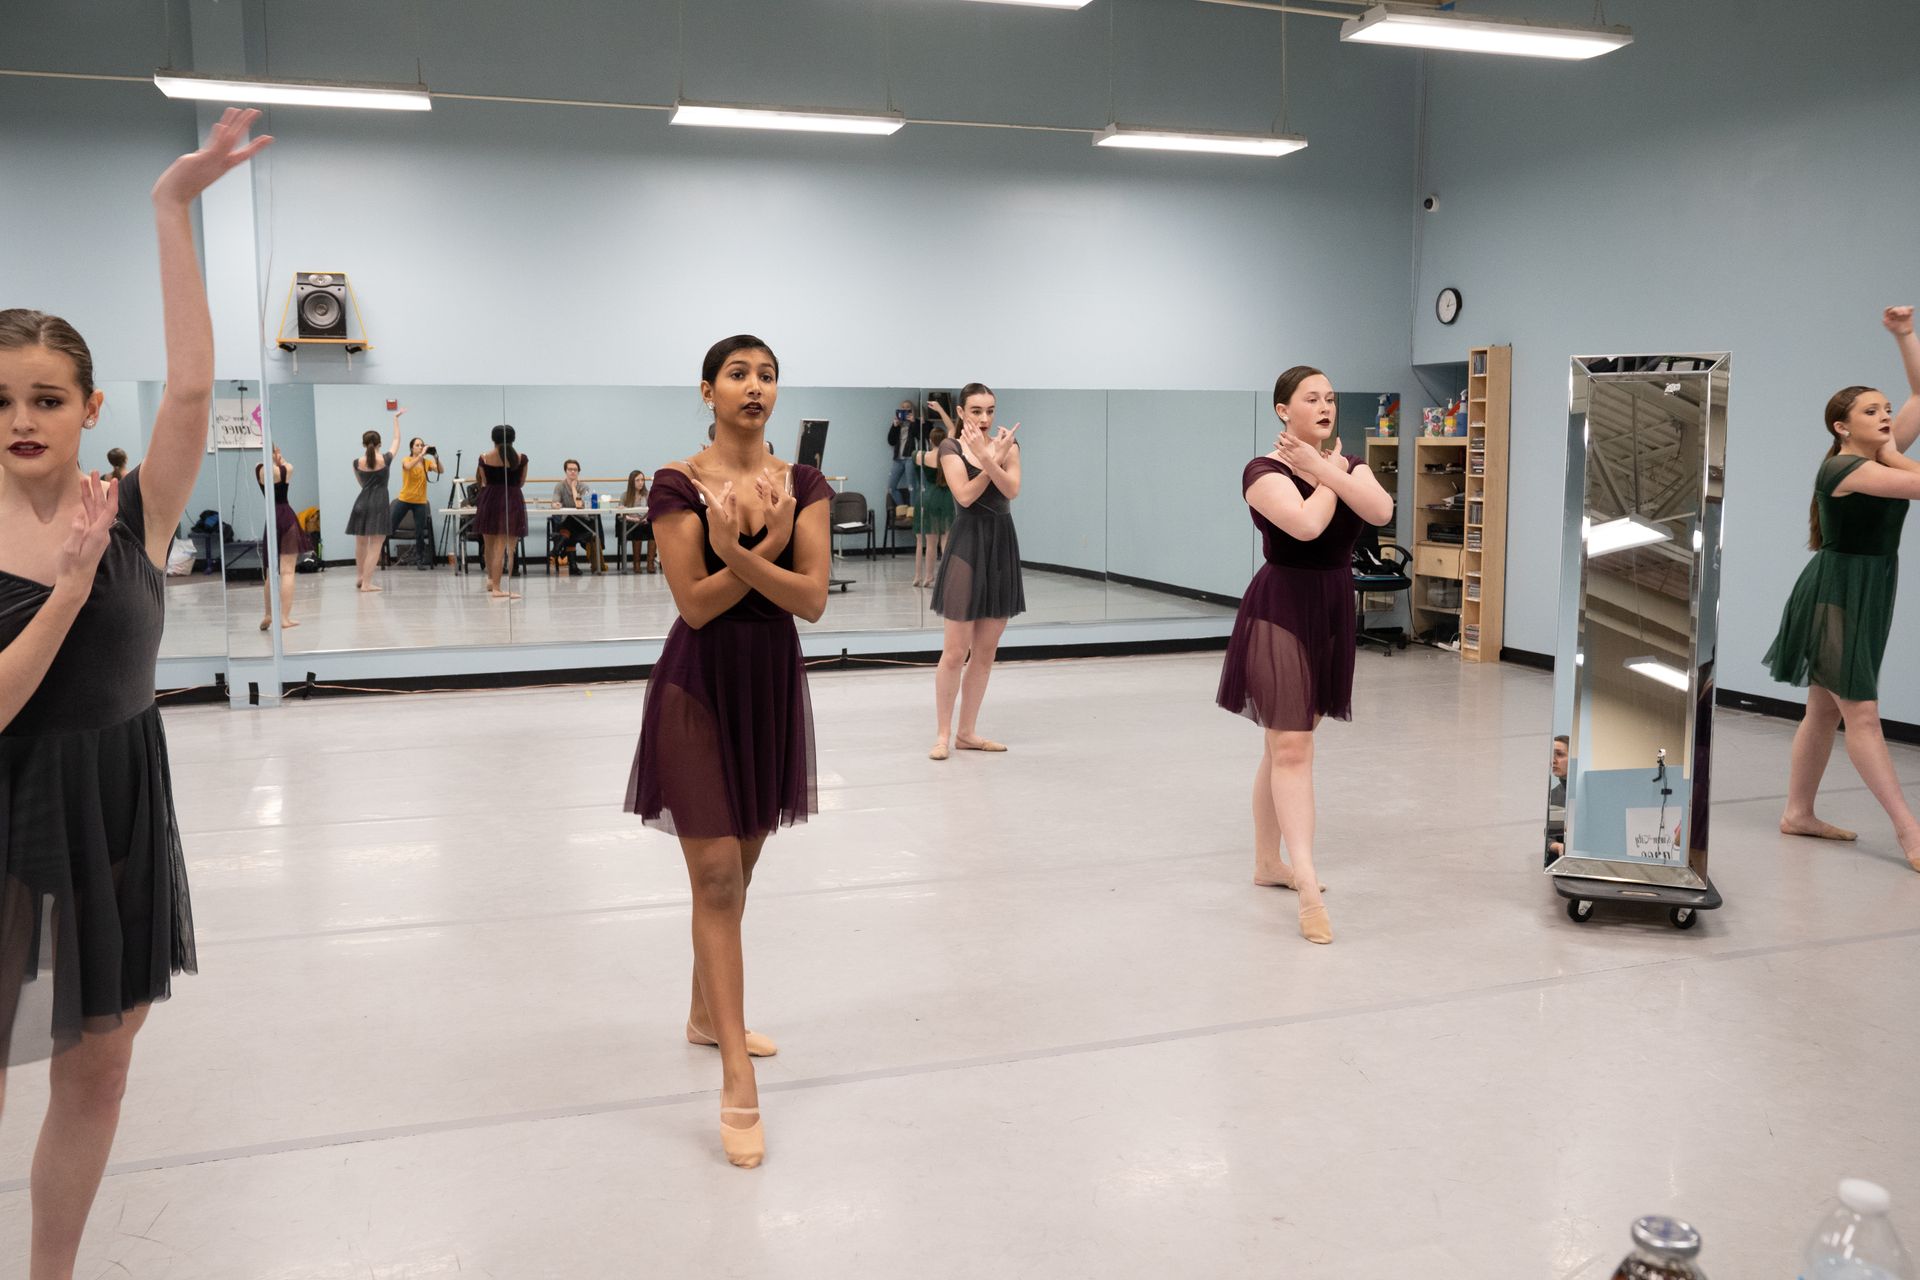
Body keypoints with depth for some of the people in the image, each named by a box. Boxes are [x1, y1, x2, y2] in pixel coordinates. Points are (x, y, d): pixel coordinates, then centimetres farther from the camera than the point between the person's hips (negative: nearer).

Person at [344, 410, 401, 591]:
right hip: (379, 504, -3)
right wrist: (396, 418, 20)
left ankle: (360, 577, 33)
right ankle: (366, 583, -4)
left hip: (362, 503, 3)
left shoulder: (357, 462, 1)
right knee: (375, 545, -2)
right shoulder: (386, 459, -5)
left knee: (361, 543, 18)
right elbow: (397, 440, 9)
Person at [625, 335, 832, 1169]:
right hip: (700, 687, -5)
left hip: (773, 684, 5)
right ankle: (738, 1084, -6)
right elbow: (695, 603, -15)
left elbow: (813, 599, -9)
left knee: (738, 867, 16)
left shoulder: (802, 484, 1)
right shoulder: (678, 485, -9)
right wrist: (769, 549, -20)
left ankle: (706, 1013, 37)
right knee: (716, 876, -7)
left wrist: (741, 557, -24)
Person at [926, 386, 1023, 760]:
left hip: (1002, 545, 5)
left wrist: (989, 458, -25)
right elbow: (965, 495, -15)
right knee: (956, 652, -4)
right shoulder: (951, 447, -3)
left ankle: (967, 732, 20)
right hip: (967, 544, -5)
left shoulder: (1007, 443, 7)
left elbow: (1012, 490, -10)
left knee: (986, 652, 10)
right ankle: (942, 734, 6)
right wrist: (993, 461, -22)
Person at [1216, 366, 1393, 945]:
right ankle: (1309, 889, -17)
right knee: (1291, 750, -12)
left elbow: (1381, 511, -10)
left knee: (1288, 741, 16)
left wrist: (1322, 466, -14)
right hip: (1281, 609, -7)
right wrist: (1330, 476, -11)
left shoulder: (1348, 464, 10)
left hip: (1333, 611, 7)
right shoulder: (1265, 471, -11)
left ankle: (1269, 861, 28)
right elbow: (1307, 524, -28)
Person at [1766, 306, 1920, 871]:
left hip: (1867, 595, 9)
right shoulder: (1845, 469, -17)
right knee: (1862, 714, -6)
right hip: (1835, 595, -9)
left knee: (1826, 710, 13)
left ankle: (1798, 813, 21)